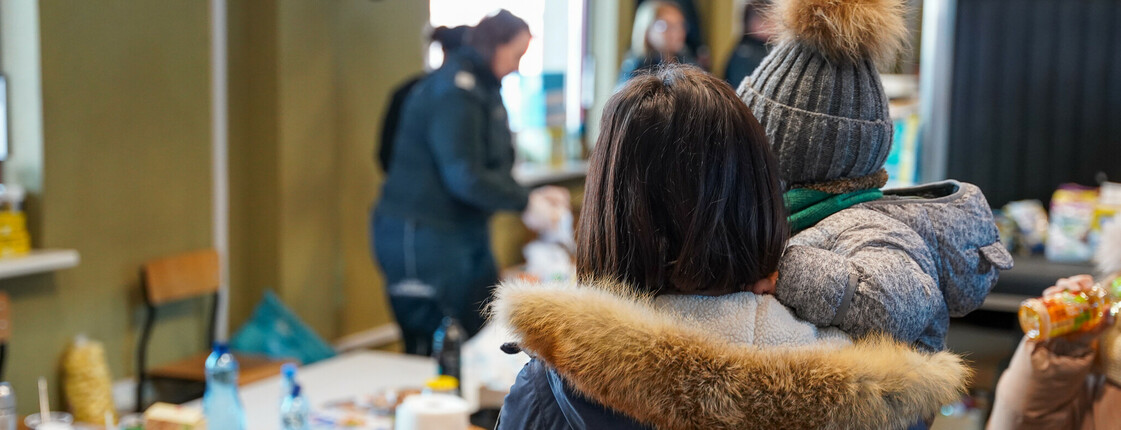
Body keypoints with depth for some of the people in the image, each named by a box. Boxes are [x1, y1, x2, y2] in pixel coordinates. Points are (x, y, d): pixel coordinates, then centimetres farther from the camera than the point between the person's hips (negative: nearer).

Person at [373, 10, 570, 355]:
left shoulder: (482, 88, 14)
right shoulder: (454, 93, -18)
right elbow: (464, 177, -24)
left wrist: (531, 195, 4)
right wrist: (524, 204, -17)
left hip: (464, 232, 10)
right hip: (423, 236, -10)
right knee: (432, 349, -5)